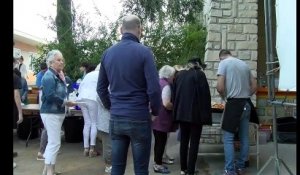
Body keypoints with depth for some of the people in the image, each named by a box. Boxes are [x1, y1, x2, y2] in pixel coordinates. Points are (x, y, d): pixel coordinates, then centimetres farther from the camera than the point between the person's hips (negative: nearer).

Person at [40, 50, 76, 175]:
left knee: (52, 142, 15)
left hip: (57, 112, 10)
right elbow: (50, 96, -25)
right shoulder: (49, 76, -15)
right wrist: (66, 102, -18)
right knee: (55, 143, -9)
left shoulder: (58, 75, 14)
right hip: (50, 113, -10)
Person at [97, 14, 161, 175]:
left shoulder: (108, 53, 6)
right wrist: (155, 111, 2)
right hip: (139, 118, -5)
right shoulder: (144, 52, -10)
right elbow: (153, 89, -14)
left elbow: (101, 88, 11)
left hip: (115, 119, 5)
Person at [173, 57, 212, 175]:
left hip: (181, 112, 5)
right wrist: (205, 115, -9)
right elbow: (205, 95, -12)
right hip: (195, 113, -5)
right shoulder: (199, 74, -7)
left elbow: (175, 93, 14)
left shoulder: (179, 74, 10)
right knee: (194, 142, 2)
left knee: (184, 141, 14)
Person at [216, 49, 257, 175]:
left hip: (234, 103, -6)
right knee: (244, 138, 12)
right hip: (247, 104, 6)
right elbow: (254, 86, 15)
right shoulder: (244, 64, 14)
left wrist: (224, 97, 4)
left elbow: (220, 87, -13)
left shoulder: (223, 63, -3)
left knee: (228, 138, 1)